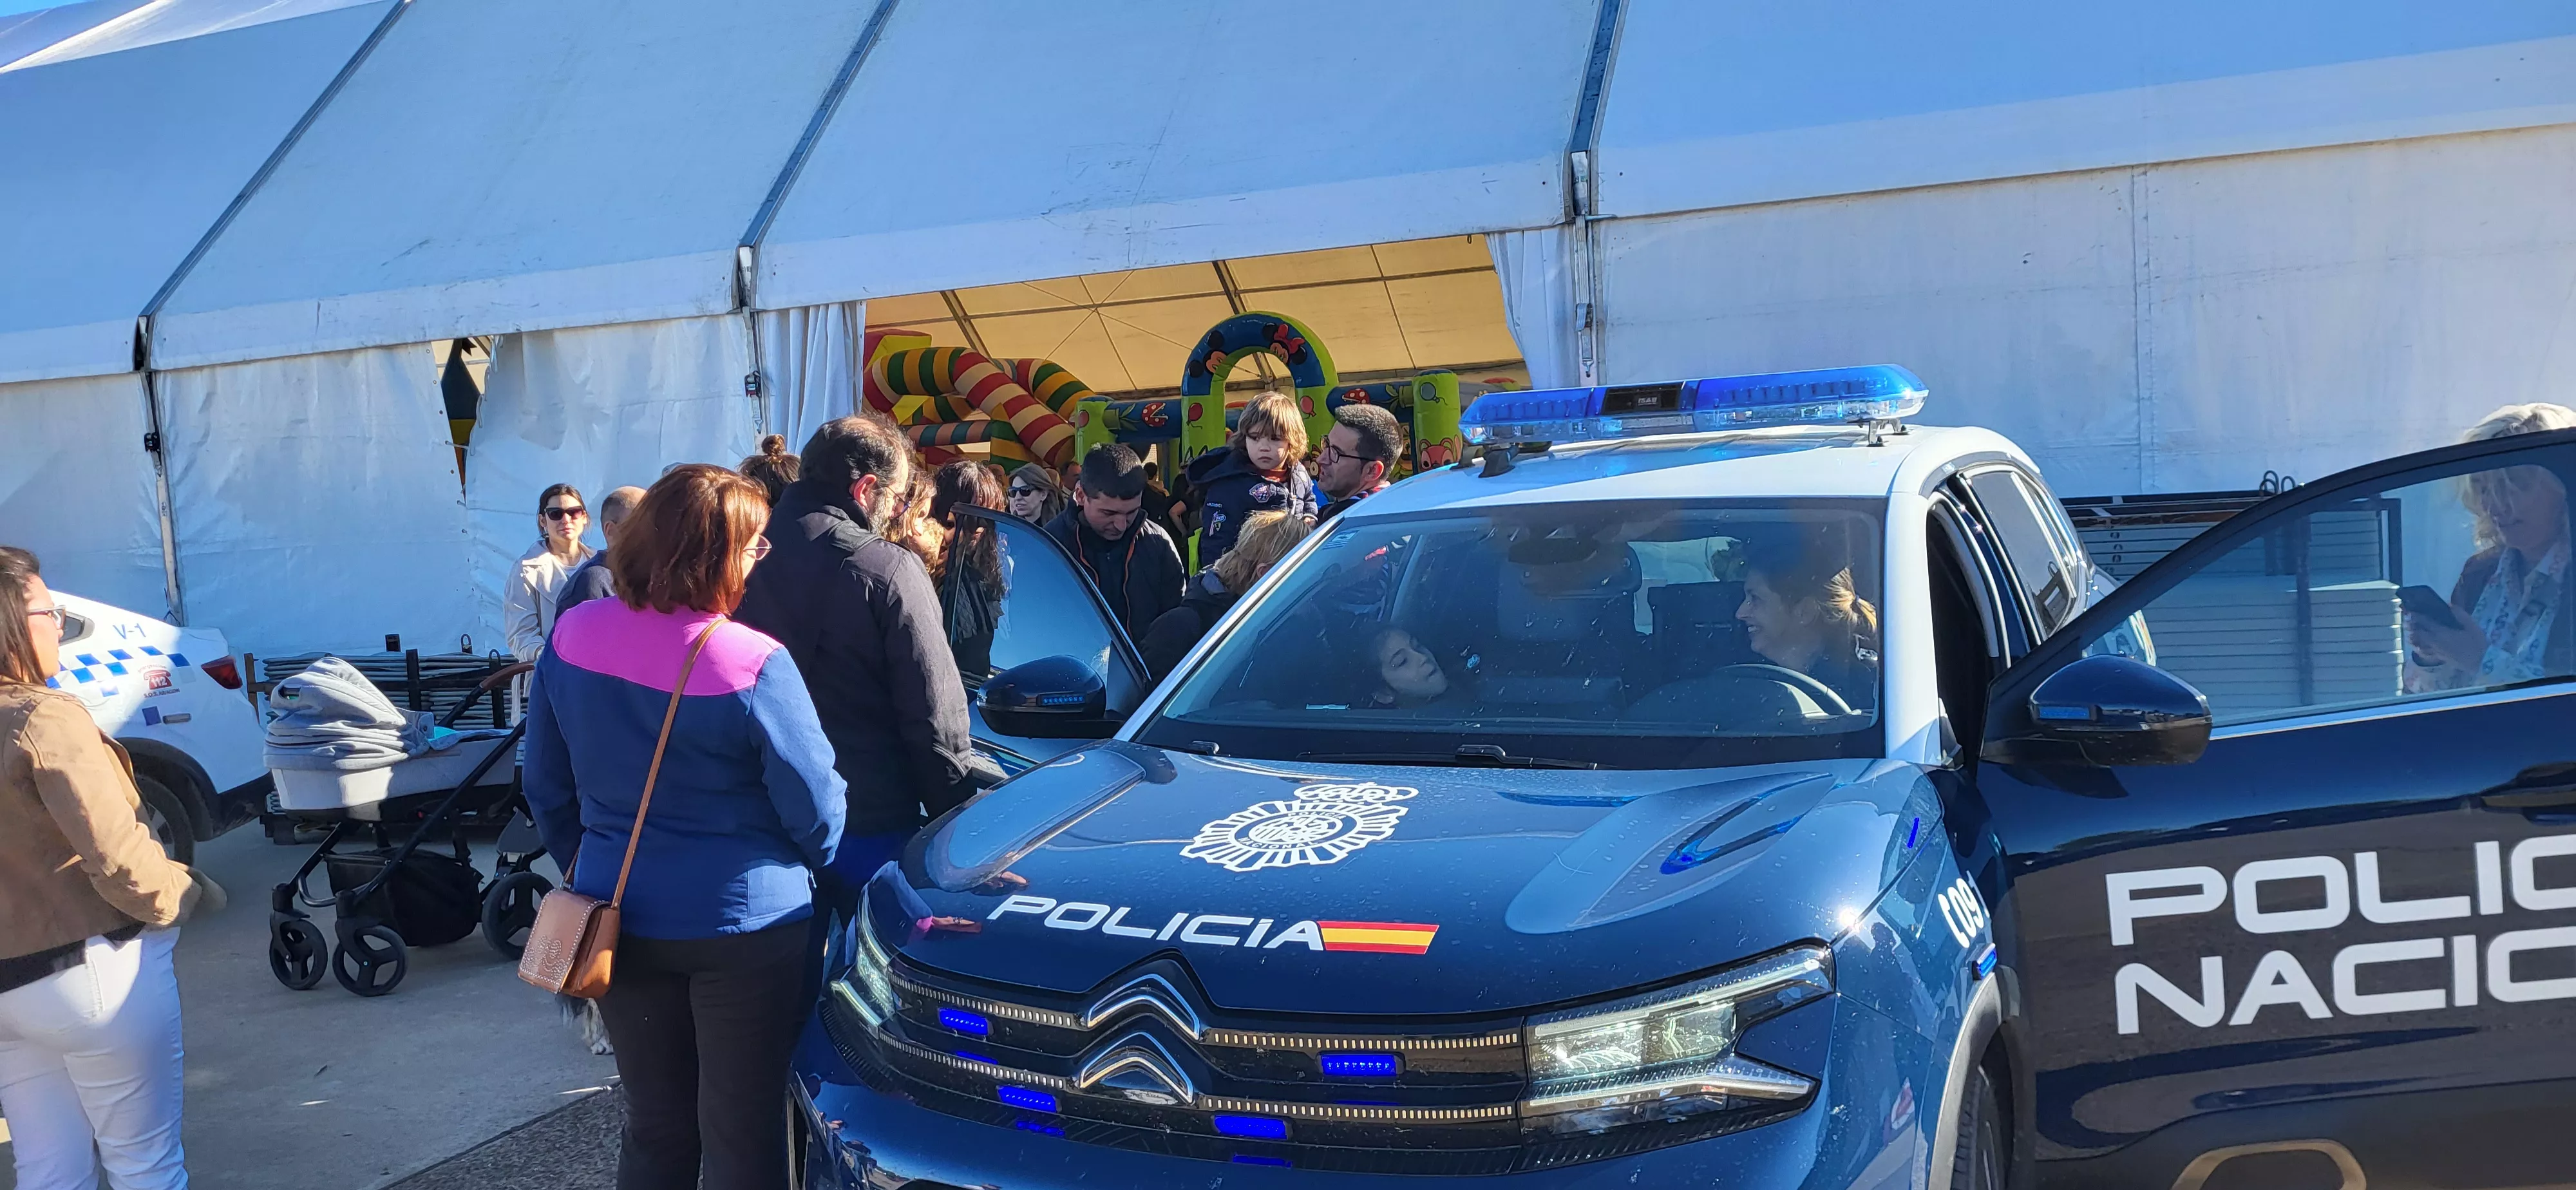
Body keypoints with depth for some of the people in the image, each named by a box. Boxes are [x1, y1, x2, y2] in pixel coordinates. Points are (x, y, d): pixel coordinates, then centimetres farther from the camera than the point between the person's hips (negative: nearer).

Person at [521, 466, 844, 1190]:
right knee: (742, 1131, 10)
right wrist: (813, 861, 11)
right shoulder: (753, 665, -20)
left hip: (620, 915, 5)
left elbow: (544, 783, 7)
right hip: (744, 923, -5)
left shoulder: (573, 635, -5)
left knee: (653, 1124, 19)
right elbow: (817, 811, -12)